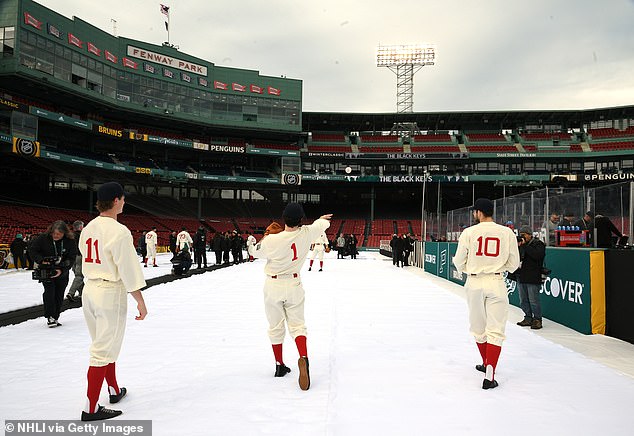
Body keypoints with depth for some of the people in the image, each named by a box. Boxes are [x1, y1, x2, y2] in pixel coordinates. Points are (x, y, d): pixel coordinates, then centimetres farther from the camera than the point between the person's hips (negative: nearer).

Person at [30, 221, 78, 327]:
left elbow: (71, 258, -11)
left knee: (59, 295, 6)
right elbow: (33, 250, -4)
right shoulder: (43, 238, -13)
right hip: (46, 270, -2)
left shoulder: (70, 241, -12)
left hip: (62, 272, 2)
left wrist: (62, 270, -23)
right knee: (49, 291, -14)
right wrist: (41, 260, -20)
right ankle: (50, 317, -5)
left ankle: (55, 318, 17)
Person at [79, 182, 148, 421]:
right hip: (111, 293, -8)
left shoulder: (88, 228, 6)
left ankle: (114, 391, 38)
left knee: (104, 344, 21)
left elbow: (86, 259, 12)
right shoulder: (119, 231, -18)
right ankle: (91, 409, 6)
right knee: (103, 350, 0)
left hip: (89, 290, 9)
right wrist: (140, 302, -11)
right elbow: (129, 269, -18)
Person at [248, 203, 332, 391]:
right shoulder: (306, 234, -14)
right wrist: (324, 219, 32)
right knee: (297, 324, 8)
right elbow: (322, 224, 9)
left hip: (273, 287, -1)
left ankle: (279, 365, 24)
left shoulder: (272, 240, -22)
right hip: (294, 285, 1)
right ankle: (303, 358, -17)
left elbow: (256, 252, -1)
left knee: (275, 327, 14)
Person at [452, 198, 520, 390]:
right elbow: (513, 264, 2)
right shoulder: (507, 233, -3)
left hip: (474, 283, 0)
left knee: (478, 327, 18)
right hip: (496, 283, 0)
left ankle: (487, 364, 36)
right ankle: (489, 375, -7)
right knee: (495, 330, 2)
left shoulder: (469, 232, -7)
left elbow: (459, 262, -2)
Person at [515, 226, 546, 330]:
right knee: (523, 300, 12)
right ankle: (528, 318, 23)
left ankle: (537, 319, 6)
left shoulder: (538, 244, -4)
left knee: (533, 300, -4)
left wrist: (525, 246, -19)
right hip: (521, 277, 7)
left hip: (533, 278, -7)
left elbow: (537, 255, -22)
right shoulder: (520, 244, 15)